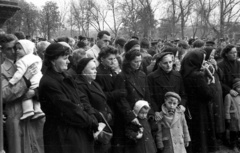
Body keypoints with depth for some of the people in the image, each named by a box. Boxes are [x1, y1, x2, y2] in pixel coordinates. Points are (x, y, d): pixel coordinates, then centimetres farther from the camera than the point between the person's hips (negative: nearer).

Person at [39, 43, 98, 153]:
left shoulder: (64, 77, 11)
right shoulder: (48, 83, -18)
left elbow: (81, 98, 8)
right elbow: (68, 110, -20)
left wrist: (92, 118, -7)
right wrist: (91, 122, -12)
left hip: (78, 132, 9)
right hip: (62, 137, -9)